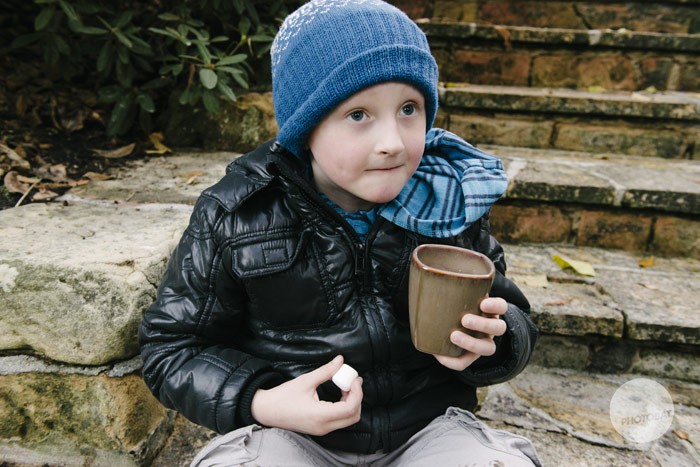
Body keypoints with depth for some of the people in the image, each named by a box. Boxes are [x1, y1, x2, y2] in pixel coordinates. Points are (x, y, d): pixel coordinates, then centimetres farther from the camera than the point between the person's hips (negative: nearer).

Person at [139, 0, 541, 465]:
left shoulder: (450, 205, -5)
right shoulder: (234, 218, -9)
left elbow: (515, 321, 6)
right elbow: (172, 346, -1)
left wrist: (487, 343, -18)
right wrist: (259, 403, -18)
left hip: (426, 426, 2)